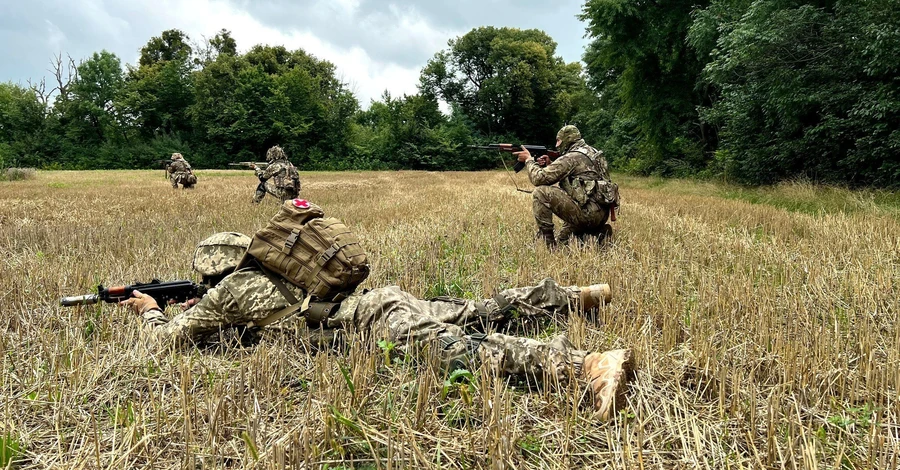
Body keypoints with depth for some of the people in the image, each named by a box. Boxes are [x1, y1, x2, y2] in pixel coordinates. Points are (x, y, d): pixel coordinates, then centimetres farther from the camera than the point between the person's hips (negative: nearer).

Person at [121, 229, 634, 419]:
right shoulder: (262, 272, 27)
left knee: (456, 346, -27)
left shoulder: (229, 290, 3)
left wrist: (151, 310, 31)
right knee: (482, 312, 16)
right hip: (381, 298, 9)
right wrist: (202, 307, 44)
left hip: (374, 317, -9)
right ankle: (573, 295, 22)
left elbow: (172, 336, 11)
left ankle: (588, 365, -45)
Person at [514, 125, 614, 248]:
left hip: (587, 213, -10)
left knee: (540, 193, -11)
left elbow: (539, 178, -13)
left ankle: (548, 244, -9)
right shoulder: (590, 152, 19)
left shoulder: (571, 158, -11)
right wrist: (550, 165, 16)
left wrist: (529, 159, 4)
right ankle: (599, 231, 12)